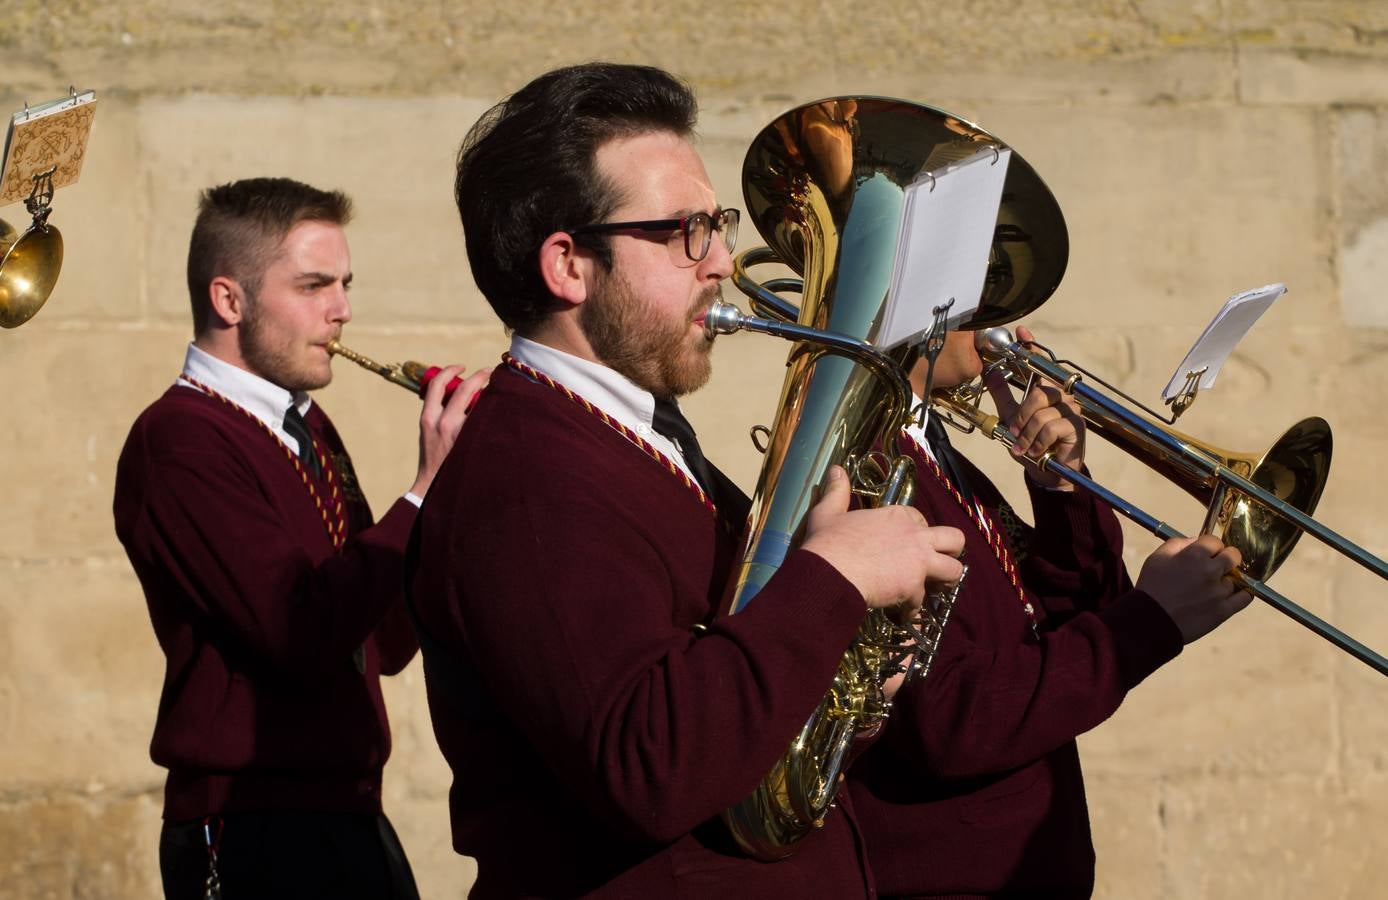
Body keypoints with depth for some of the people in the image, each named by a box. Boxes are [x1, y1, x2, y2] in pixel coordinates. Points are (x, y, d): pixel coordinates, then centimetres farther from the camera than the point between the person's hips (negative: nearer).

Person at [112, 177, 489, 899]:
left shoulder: (307, 429, 13)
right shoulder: (180, 439, -14)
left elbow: (385, 645, 10)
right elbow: (307, 635, -24)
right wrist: (429, 490, -19)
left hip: (352, 818, 8)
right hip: (254, 839, -8)